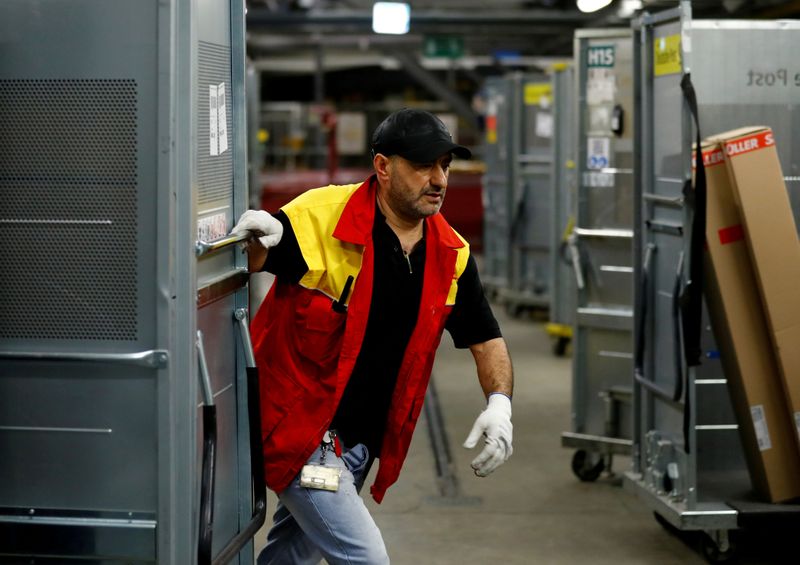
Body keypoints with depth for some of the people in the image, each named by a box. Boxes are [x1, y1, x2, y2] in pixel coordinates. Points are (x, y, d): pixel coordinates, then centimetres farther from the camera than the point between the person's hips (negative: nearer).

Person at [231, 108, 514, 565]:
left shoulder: (451, 254, 0)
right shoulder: (320, 216, -18)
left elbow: (485, 337, 9)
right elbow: (245, 266, -10)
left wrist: (499, 403, -8)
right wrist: (257, 240, -34)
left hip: (362, 439, 7)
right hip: (299, 425, -7)